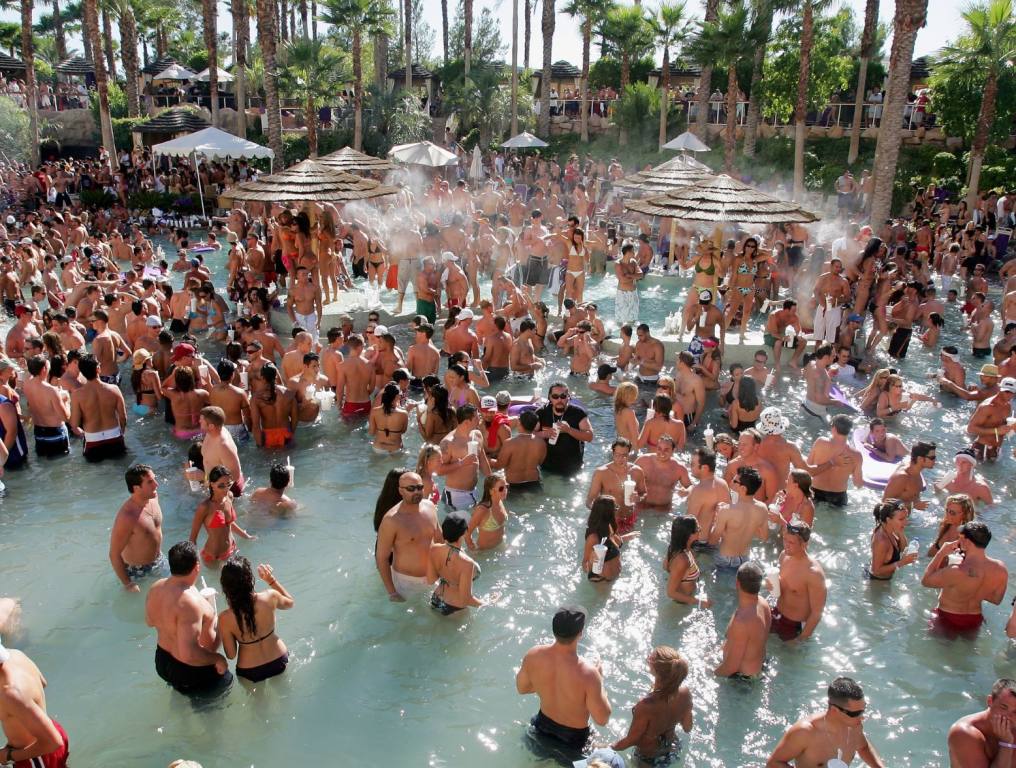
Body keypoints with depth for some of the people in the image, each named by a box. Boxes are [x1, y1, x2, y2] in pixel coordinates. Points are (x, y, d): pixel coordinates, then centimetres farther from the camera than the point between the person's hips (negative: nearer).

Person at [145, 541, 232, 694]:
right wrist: (217, 658, -23)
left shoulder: (156, 588, -8)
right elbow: (188, 654, -38)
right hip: (191, 670, -9)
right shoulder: (189, 602, -35)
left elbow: (150, 621, 13)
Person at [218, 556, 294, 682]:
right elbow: (289, 603, 1)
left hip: (250, 673, -1)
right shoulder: (270, 597, -24)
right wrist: (272, 580, 2)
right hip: (279, 662, 1)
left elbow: (231, 655, -12)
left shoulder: (225, 619, -26)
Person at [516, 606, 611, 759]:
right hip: (574, 737, -4)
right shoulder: (587, 673, -40)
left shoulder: (533, 655, -26)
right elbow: (602, 719, -25)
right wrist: (599, 680, -13)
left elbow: (521, 688, -5)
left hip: (543, 726, 4)